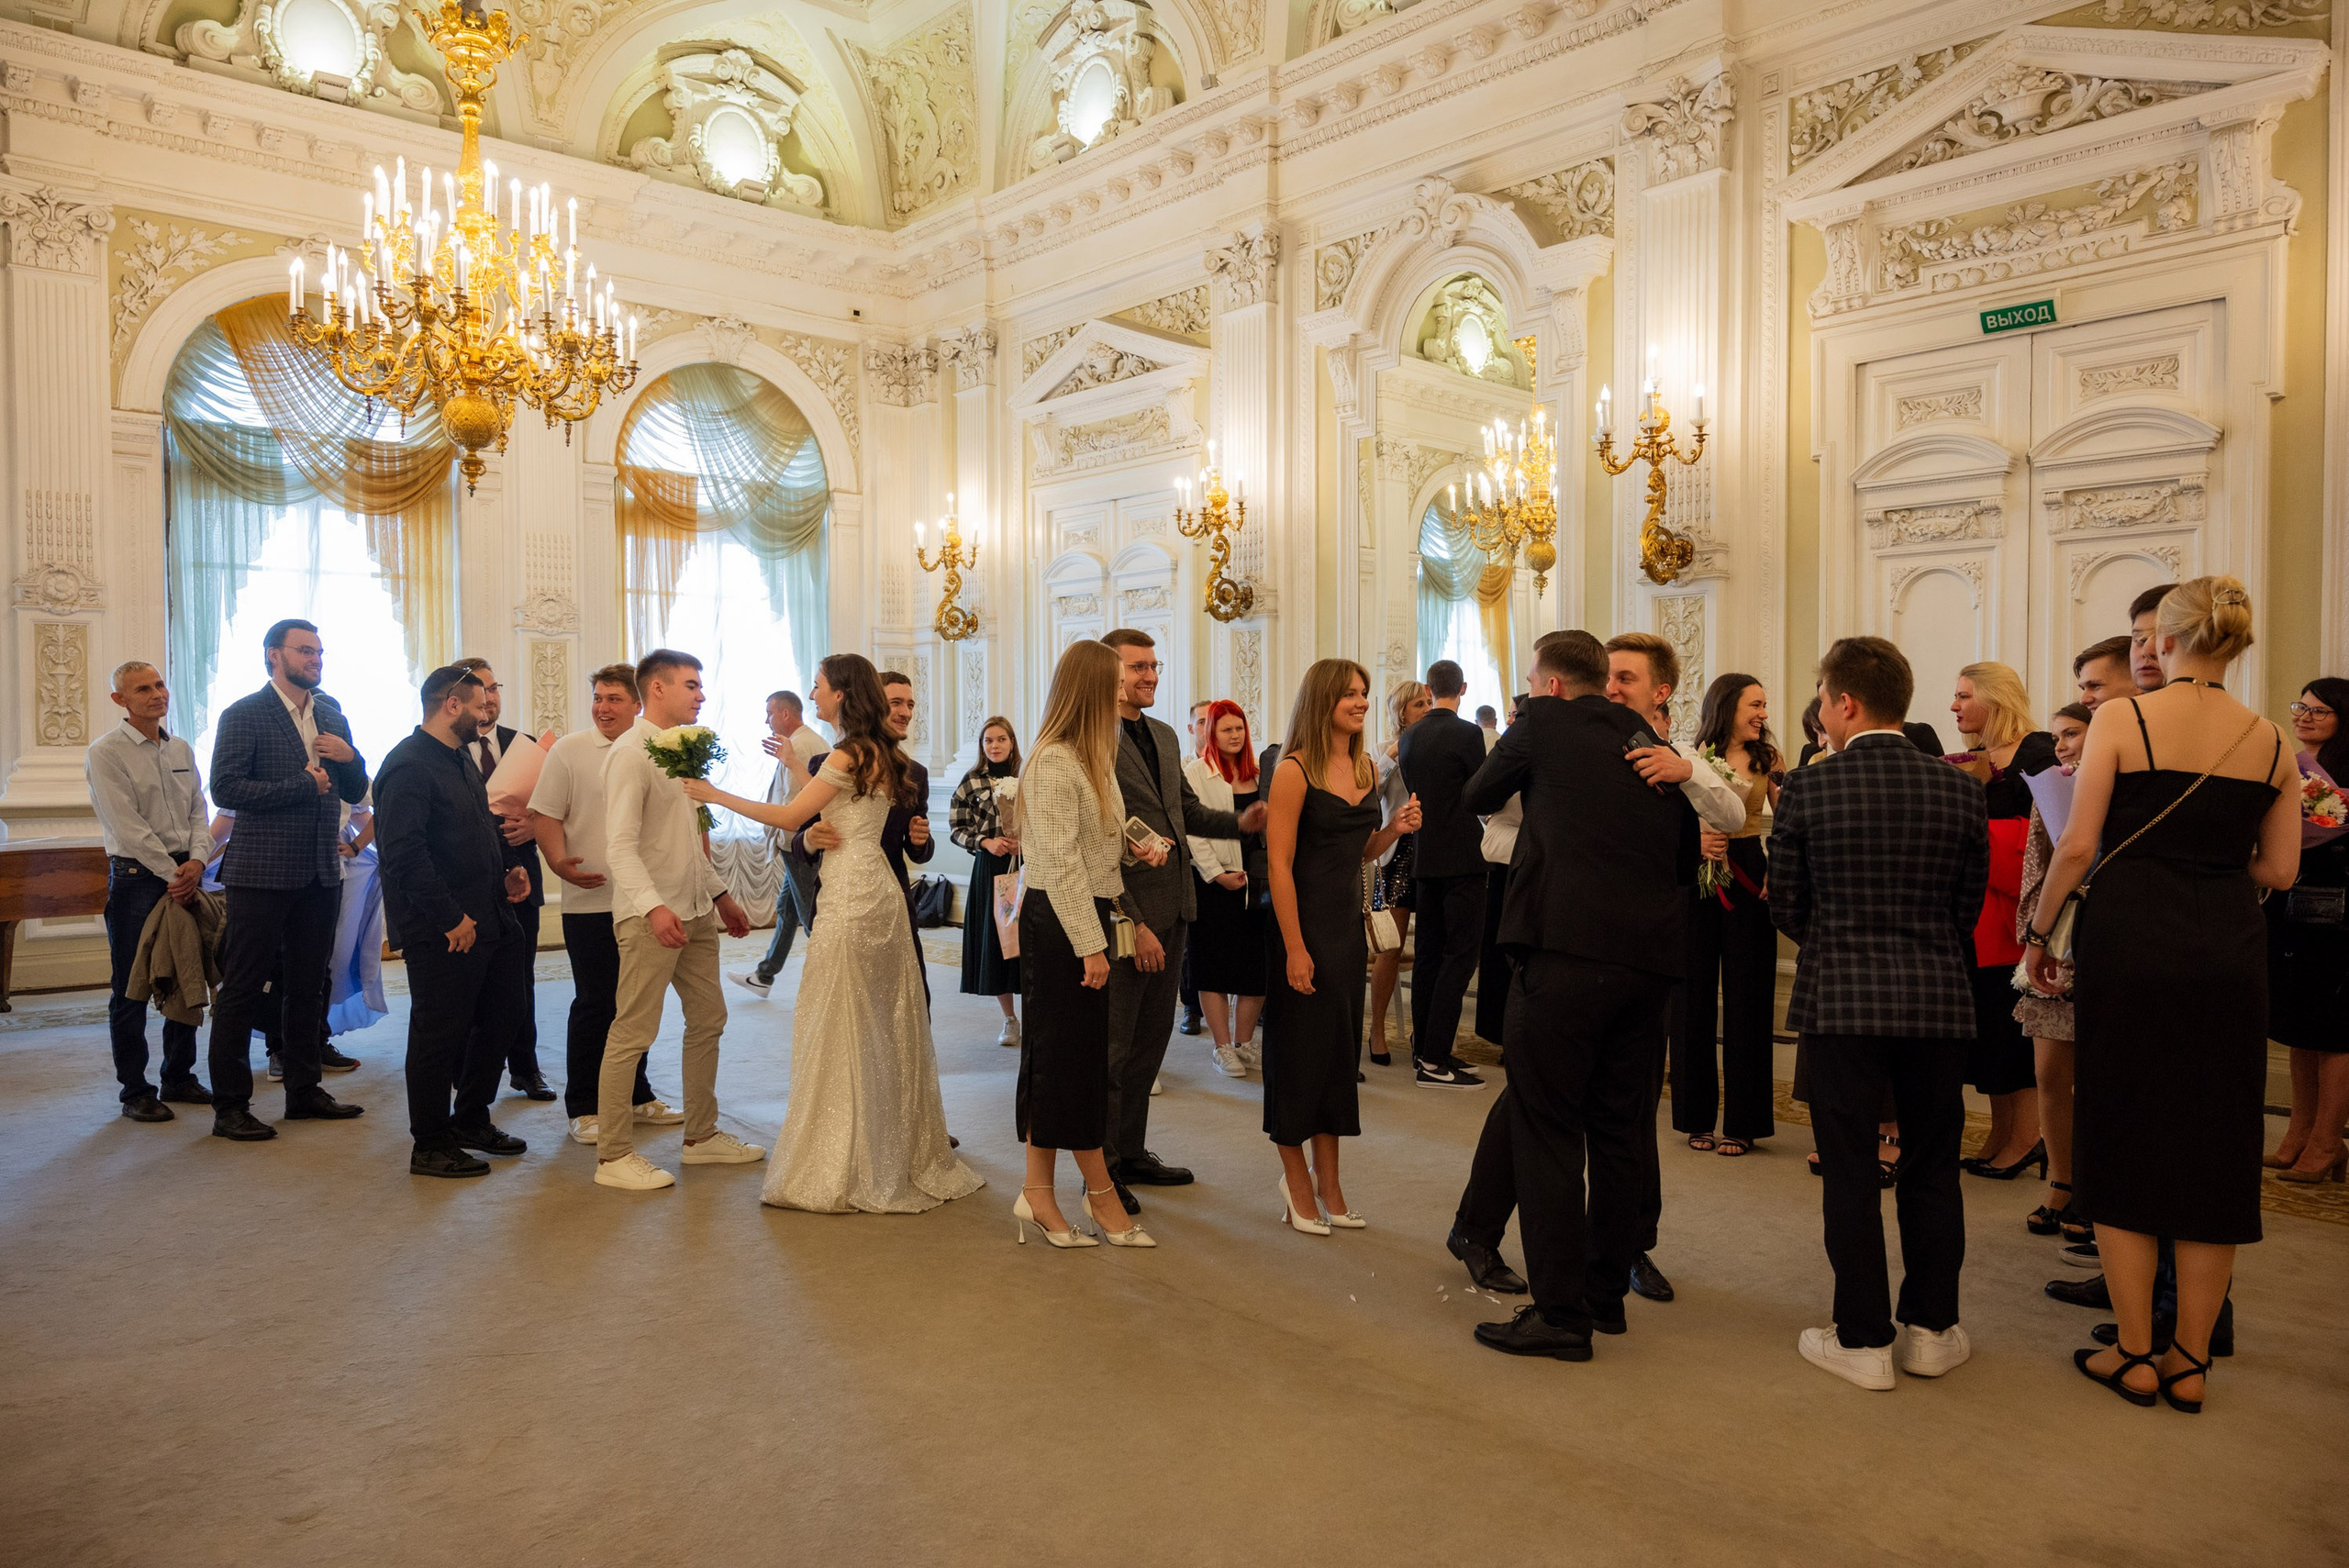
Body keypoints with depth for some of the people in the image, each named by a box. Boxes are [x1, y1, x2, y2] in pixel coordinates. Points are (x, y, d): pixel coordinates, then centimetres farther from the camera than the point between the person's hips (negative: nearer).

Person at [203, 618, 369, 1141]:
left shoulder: (330, 713, 13)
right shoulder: (244, 715, -6)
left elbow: (355, 793, 13)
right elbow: (226, 788, -17)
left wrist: (350, 758, -7)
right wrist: (303, 786, -14)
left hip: (320, 873, 6)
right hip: (263, 873, -6)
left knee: (308, 985, 14)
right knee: (242, 989, 0)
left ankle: (303, 1091, 25)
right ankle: (230, 1106, 8)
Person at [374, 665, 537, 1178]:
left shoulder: (462, 757, 16)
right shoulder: (409, 765, -15)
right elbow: (405, 851, -23)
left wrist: (506, 870, 9)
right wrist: (451, 918, -22)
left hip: (487, 920, 10)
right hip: (444, 932, -10)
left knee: (499, 1018, 17)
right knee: (440, 1034, 2)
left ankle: (471, 1120, 33)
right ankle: (430, 1145, 15)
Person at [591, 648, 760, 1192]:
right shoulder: (630, 753, -13)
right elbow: (620, 845, -21)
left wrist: (720, 894, 23)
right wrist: (653, 906, -32)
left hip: (695, 911, 9)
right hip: (650, 917, -9)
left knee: (708, 1020, 14)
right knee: (633, 1034, -3)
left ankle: (702, 1136, 27)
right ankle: (614, 1156, 8)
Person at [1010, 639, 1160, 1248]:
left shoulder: (1092, 758, 14)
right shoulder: (1054, 762, -15)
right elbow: (1061, 862, -19)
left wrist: (1141, 844, 3)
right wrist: (1090, 945, -20)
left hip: (1087, 917, 10)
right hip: (1059, 922, -10)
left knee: (1067, 1056, 11)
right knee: (1071, 1055, 1)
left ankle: (1038, 1192, 19)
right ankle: (1101, 1196, 12)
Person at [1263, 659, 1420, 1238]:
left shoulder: (1366, 768, 9)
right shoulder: (1295, 770, -12)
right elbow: (1278, 863, -16)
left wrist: (1394, 829, -3)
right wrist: (1295, 948, -19)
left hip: (1349, 921, 7)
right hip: (1303, 923, -7)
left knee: (1340, 1049, 12)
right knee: (1299, 1050, 4)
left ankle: (1328, 1185, 24)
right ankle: (1297, 1180, 21)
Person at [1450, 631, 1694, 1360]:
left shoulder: (1544, 724, 4)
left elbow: (1476, 798, 18)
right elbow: (1687, 860, 24)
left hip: (1568, 951, -6)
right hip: (1651, 961, 7)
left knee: (1547, 1129, 1)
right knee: (1616, 1131, 15)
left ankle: (1561, 1313, 3)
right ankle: (1606, 1292, 26)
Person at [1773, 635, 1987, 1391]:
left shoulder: (1808, 788, -8)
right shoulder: (1959, 789, -1)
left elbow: (1785, 903, -2)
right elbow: (1969, 904, 6)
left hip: (1840, 998, -3)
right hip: (1940, 999, 3)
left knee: (1850, 1171, 6)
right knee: (1931, 1167, 15)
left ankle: (1863, 1338, 12)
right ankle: (1931, 1329, 24)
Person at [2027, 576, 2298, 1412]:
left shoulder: (2122, 719, -6)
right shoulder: (2270, 741, 6)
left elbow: (2078, 847, -10)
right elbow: (2279, 870, 7)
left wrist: (2039, 931, 2)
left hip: (2130, 943, -3)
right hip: (2230, 953, 4)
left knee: (2122, 1143, 7)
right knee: (2215, 1149, 11)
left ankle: (2135, 1354, 14)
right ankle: (2190, 1359, 19)